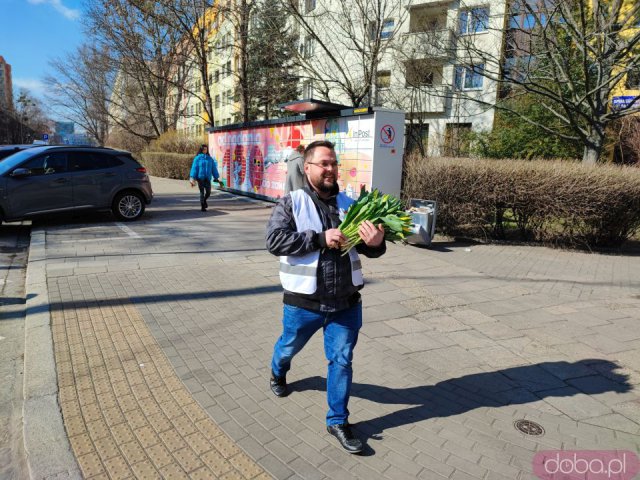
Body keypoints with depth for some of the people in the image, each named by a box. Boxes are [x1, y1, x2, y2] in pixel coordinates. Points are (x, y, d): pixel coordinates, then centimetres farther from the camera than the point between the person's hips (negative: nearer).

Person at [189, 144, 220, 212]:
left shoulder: (210, 159, 6)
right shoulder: (197, 158, -3)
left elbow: (214, 168, 10)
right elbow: (194, 168, -4)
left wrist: (216, 177, 9)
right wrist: (192, 179, -7)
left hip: (207, 178, 3)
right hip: (200, 178, -3)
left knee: (208, 192, 2)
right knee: (202, 192, 0)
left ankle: (204, 200, 34)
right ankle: (202, 206, 11)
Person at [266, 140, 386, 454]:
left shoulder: (349, 204, 3)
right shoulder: (290, 203, -8)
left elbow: (368, 248, 5)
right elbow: (275, 240, -21)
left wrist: (376, 243, -20)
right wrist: (321, 238, -27)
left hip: (346, 303, 2)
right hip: (303, 302, -2)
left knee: (342, 360, 8)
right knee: (289, 346, 23)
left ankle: (337, 421, 27)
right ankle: (278, 373, 58)